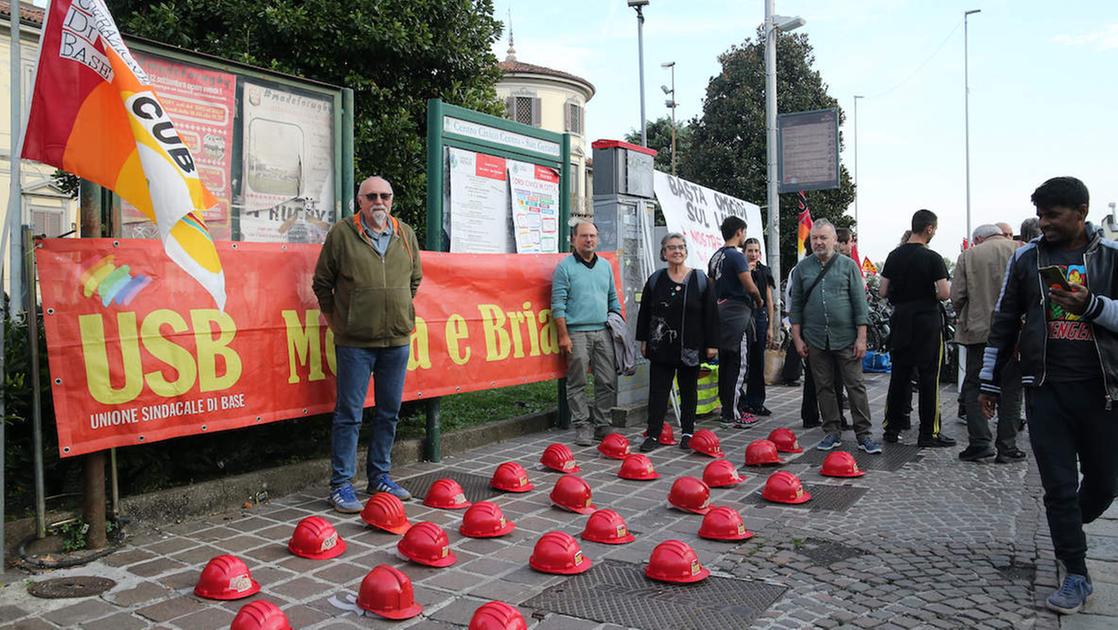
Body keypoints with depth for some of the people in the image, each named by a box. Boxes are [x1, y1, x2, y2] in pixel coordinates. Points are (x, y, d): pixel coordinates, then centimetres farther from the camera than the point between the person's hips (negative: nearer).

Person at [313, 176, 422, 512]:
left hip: (397, 339, 4)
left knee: (389, 412, 12)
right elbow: (322, 283, 3)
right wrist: (336, 321, 6)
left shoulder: (406, 235, 8)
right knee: (349, 414, 0)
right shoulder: (341, 233, -4)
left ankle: (379, 476, 26)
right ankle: (341, 484, 10)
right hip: (354, 342, -4)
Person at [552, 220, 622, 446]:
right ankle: (583, 426, 9)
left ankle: (601, 424, 15)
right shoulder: (565, 267, -2)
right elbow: (558, 305, -6)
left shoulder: (605, 266, 15)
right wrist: (563, 336, -11)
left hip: (603, 332, 5)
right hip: (577, 332, -5)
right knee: (577, 383, 0)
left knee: (608, 382, 4)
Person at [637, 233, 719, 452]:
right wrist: (643, 340, 5)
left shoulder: (701, 280, 0)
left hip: (690, 347, -1)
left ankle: (687, 433, 21)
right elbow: (644, 312, 10)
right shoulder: (655, 280, 6)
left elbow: (711, 314, -1)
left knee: (689, 391, 10)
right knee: (658, 390, 1)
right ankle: (653, 434, 6)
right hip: (661, 347, 1)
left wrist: (712, 344, -5)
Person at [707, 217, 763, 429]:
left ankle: (727, 408, 19)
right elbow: (750, 286, -15)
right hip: (736, 314, -9)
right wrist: (758, 300, 3)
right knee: (739, 364, -5)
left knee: (725, 363, 12)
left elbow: (711, 285, 21)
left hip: (720, 311, 9)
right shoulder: (736, 256, -12)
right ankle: (732, 415, -4)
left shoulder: (715, 256, 14)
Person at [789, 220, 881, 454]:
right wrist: (797, 338, 2)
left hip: (846, 338, -2)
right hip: (815, 339, 2)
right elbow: (795, 305, 8)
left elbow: (860, 303, 1)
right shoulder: (802, 268, 6)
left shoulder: (848, 265, 3)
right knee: (824, 387, 8)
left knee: (855, 385, -1)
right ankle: (832, 432, 18)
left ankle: (863, 434, 6)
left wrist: (861, 338, -5)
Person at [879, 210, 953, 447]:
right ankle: (929, 433, 5)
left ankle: (892, 428, 15)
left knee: (899, 374, 11)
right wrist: (927, 293, 5)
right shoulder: (933, 258, -11)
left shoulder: (894, 256, 4)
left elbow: (882, 292, 5)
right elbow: (944, 293, -16)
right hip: (927, 322, -5)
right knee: (928, 376, 1)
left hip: (900, 320, 5)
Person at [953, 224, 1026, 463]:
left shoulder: (968, 256, -1)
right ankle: (1007, 447, 11)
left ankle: (980, 441, -1)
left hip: (979, 330, -1)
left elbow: (956, 296, -5)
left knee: (973, 386, 8)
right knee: (1011, 389, 9)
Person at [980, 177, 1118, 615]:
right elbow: (1004, 322, 8)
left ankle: (1069, 529, 43)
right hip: (1046, 390, 0)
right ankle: (1076, 576, 13)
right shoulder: (1026, 258, 4)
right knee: (1058, 486, 0)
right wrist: (990, 382, 8)